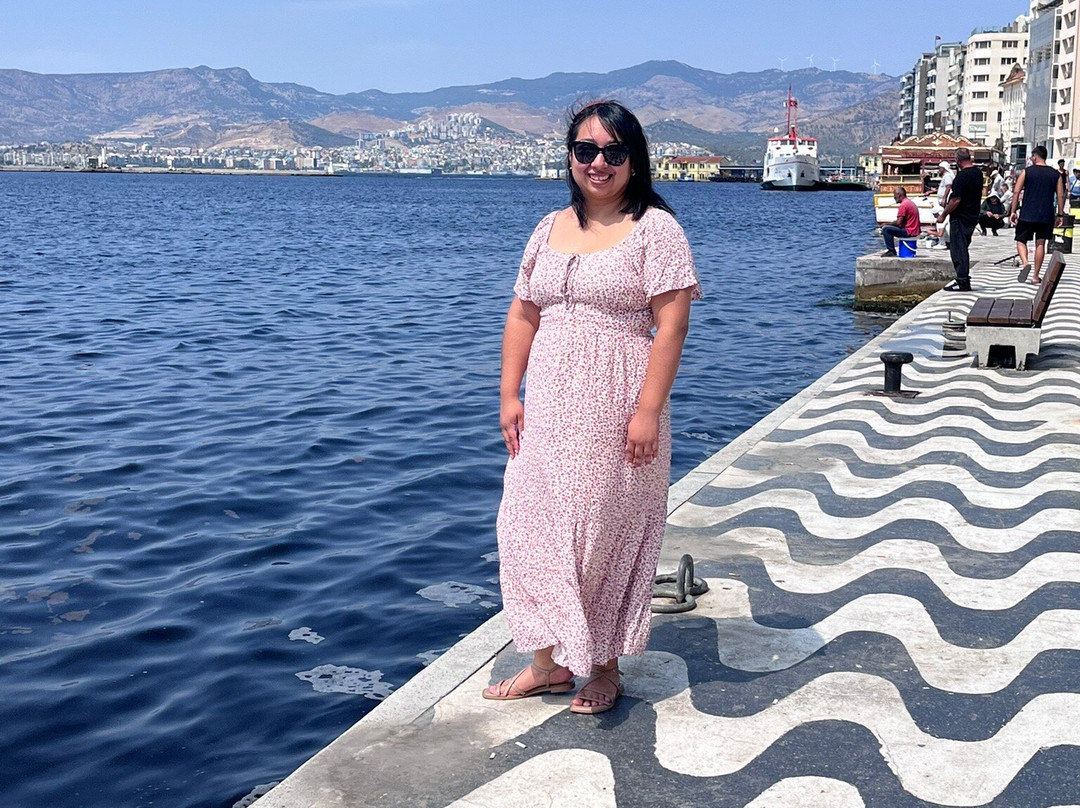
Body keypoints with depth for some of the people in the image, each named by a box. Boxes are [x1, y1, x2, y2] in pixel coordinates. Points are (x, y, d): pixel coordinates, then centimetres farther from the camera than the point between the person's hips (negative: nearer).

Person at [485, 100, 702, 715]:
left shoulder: (655, 228, -6)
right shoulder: (551, 228, 12)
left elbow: (671, 324, -12)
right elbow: (523, 316, 13)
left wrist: (649, 410, -18)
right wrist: (510, 395, 5)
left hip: (616, 407, -6)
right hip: (549, 406, 6)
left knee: (607, 532, 3)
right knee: (535, 526, 7)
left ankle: (606, 670, 19)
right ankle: (550, 661, 22)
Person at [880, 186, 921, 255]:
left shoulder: (903, 204, -16)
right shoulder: (910, 202, 16)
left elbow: (899, 222, -19)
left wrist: (888, 224, -2)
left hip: (909, 232, -10)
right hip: (915, 231, 10)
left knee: (885, 229, -10)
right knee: (891, 229, 26)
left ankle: (891, 251, -8)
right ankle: (891, 250, 25)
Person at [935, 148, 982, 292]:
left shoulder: (962, 176, -20)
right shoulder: (978, 173, 8)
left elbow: (956, 200, -23)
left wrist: (943, 215, -11)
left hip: (960, 217, -9)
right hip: (973, 216, 9)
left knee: (958, 249, -4)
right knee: (962, 248, 19)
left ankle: (962, 282, -5)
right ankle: (963, 278, 24)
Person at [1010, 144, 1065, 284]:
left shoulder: (1027, 172, -2)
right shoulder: (1056, 174, 5)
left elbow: (1016, 192, -6)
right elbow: (1061, 196, 3)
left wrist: (1013, 211, 0)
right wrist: (1060, 215, 9)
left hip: (1027, 215, -2)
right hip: (1046, 216, 2)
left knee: (1021, 241, 8)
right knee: (1040, 244, 9)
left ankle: (1025, 263, -20)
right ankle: (1036, 276, 9)